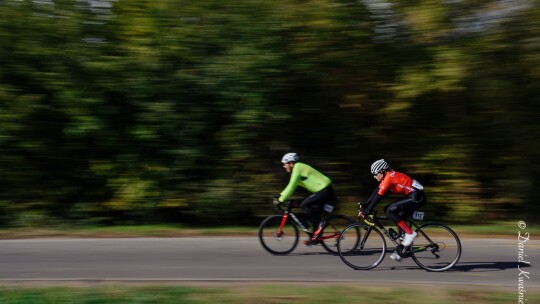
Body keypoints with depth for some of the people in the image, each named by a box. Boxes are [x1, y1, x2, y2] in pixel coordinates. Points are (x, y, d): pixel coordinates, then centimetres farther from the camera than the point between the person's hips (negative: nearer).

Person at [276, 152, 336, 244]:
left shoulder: (297, 168, -14)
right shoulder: (298, 168, 16)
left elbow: (292, 187, -20)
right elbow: (291, 186, 23)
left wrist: (281, 199, -16)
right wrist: (280, 196, 16)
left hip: (325, 191, -10)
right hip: (323, 190, 10)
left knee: (304, 205, -16)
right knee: (314, 212, 11)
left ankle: (319, 224, -8)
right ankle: (315, 237, 14)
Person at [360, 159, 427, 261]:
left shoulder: (389, 177, -17)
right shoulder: (386, 177, 11)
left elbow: (378, 196, -18)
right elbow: (376, 192, 15)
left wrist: (367, 211, -16)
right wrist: (365, 205, 12)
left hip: (417, 197, -10)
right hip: (412, 196, 10)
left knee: (390, 210, -16)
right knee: (399, 218, 12)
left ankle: (410, 233, -10)